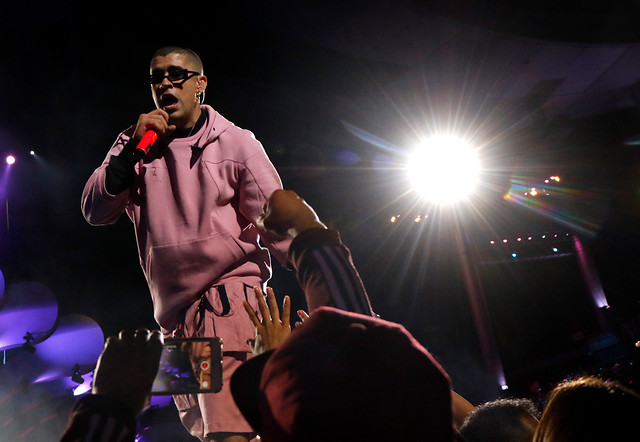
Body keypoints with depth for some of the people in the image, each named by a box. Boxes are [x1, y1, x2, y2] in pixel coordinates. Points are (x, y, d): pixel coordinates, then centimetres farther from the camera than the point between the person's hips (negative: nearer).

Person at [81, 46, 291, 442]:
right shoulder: (136, 146, 13)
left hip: (227, 295, -5)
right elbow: (96, 212, 2)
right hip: (173, 314, 5)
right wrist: (132, 148, -8)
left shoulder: (237, 143, 3)